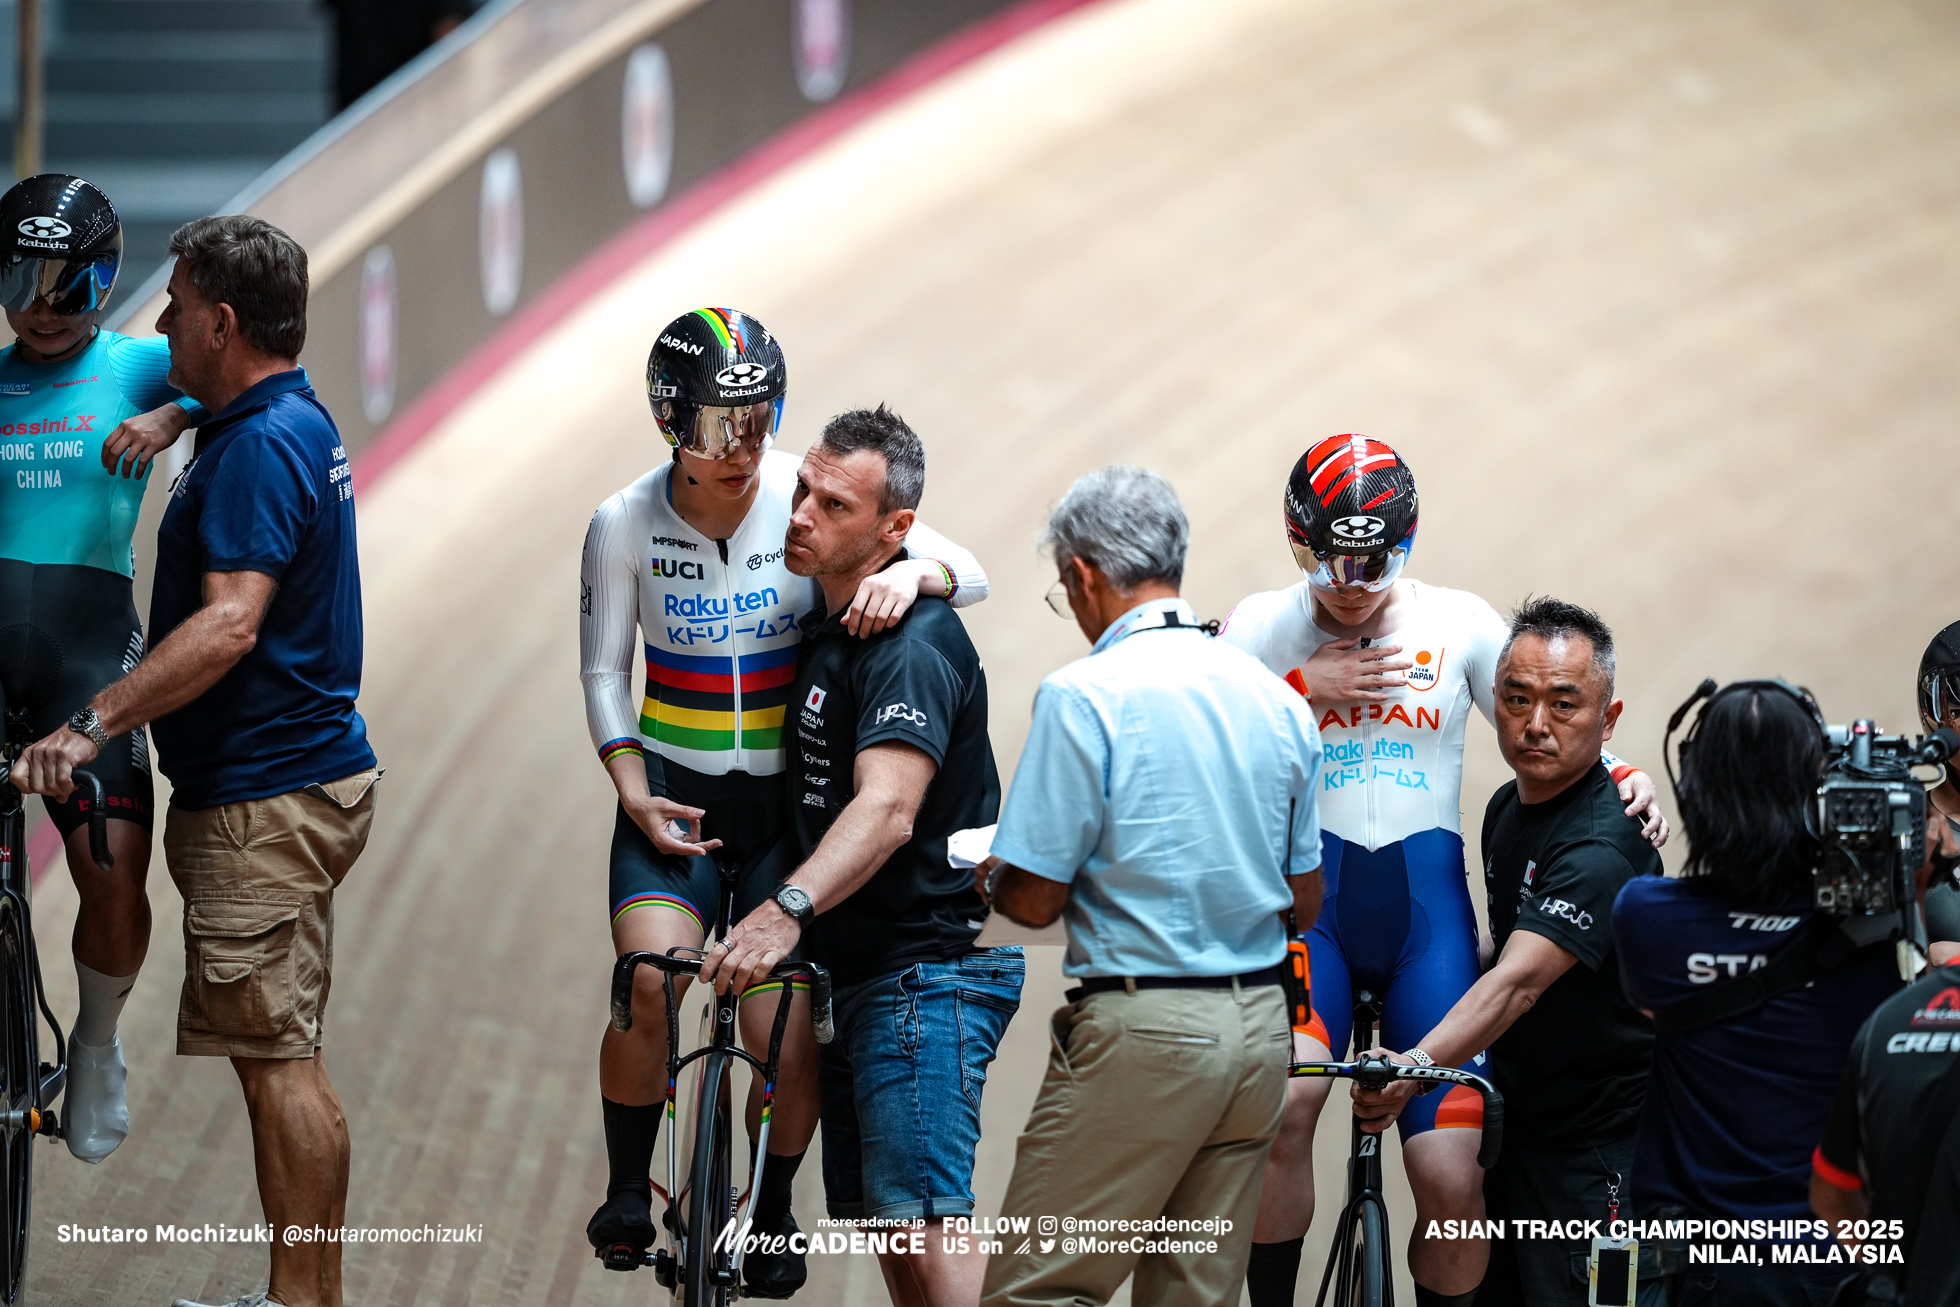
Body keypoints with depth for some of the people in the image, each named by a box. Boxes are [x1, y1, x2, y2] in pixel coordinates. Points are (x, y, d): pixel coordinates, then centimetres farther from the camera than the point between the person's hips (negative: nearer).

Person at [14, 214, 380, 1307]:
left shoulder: (262, 446, -18)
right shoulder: (298, 422, 14)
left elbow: (230, 624, -28)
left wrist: (93, 725, -30)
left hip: (264, 797, -11)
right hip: (304, 775, 11)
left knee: (277, 1058, -7)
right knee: (288, 1057, 13)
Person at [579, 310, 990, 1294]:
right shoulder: (625, 524, -8)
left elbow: (971, 574, -11)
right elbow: (603, 671, 4)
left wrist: (911, 572, -34)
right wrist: (634, 795, -9)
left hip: (787, 801, 0)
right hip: (673, 794, 0)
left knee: (786, 1043, -6)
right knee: (651, 979, -25)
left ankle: (772, 1215, 22)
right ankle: (627, 1191, -3)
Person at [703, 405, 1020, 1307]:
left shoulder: (913, 645, -17)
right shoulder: (832, 628, 14)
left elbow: (888, 809, -31)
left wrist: (788, 911, -44)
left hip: (925, 972, -10)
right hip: (854, 977, 10)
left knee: (919, 1218, -19)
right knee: (872, 1222, 10)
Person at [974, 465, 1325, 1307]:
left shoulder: (1086, 695, -12)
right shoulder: (1278, 699, 8)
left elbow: (1037, 898, -11)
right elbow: (1306, 902, 14)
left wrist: (988, 875, 10)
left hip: (1145, 1027, -7)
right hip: (1261, 1023, 7)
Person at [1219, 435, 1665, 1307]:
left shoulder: (1460, 624, 6)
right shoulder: (1262, 628, 5)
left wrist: (1625, 778, -7)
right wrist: (1302, 693, -11)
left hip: (1426, 910, 1)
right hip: (1306, 900, -1)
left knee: (1453, 1176, -9)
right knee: (1284, 1101, -30)